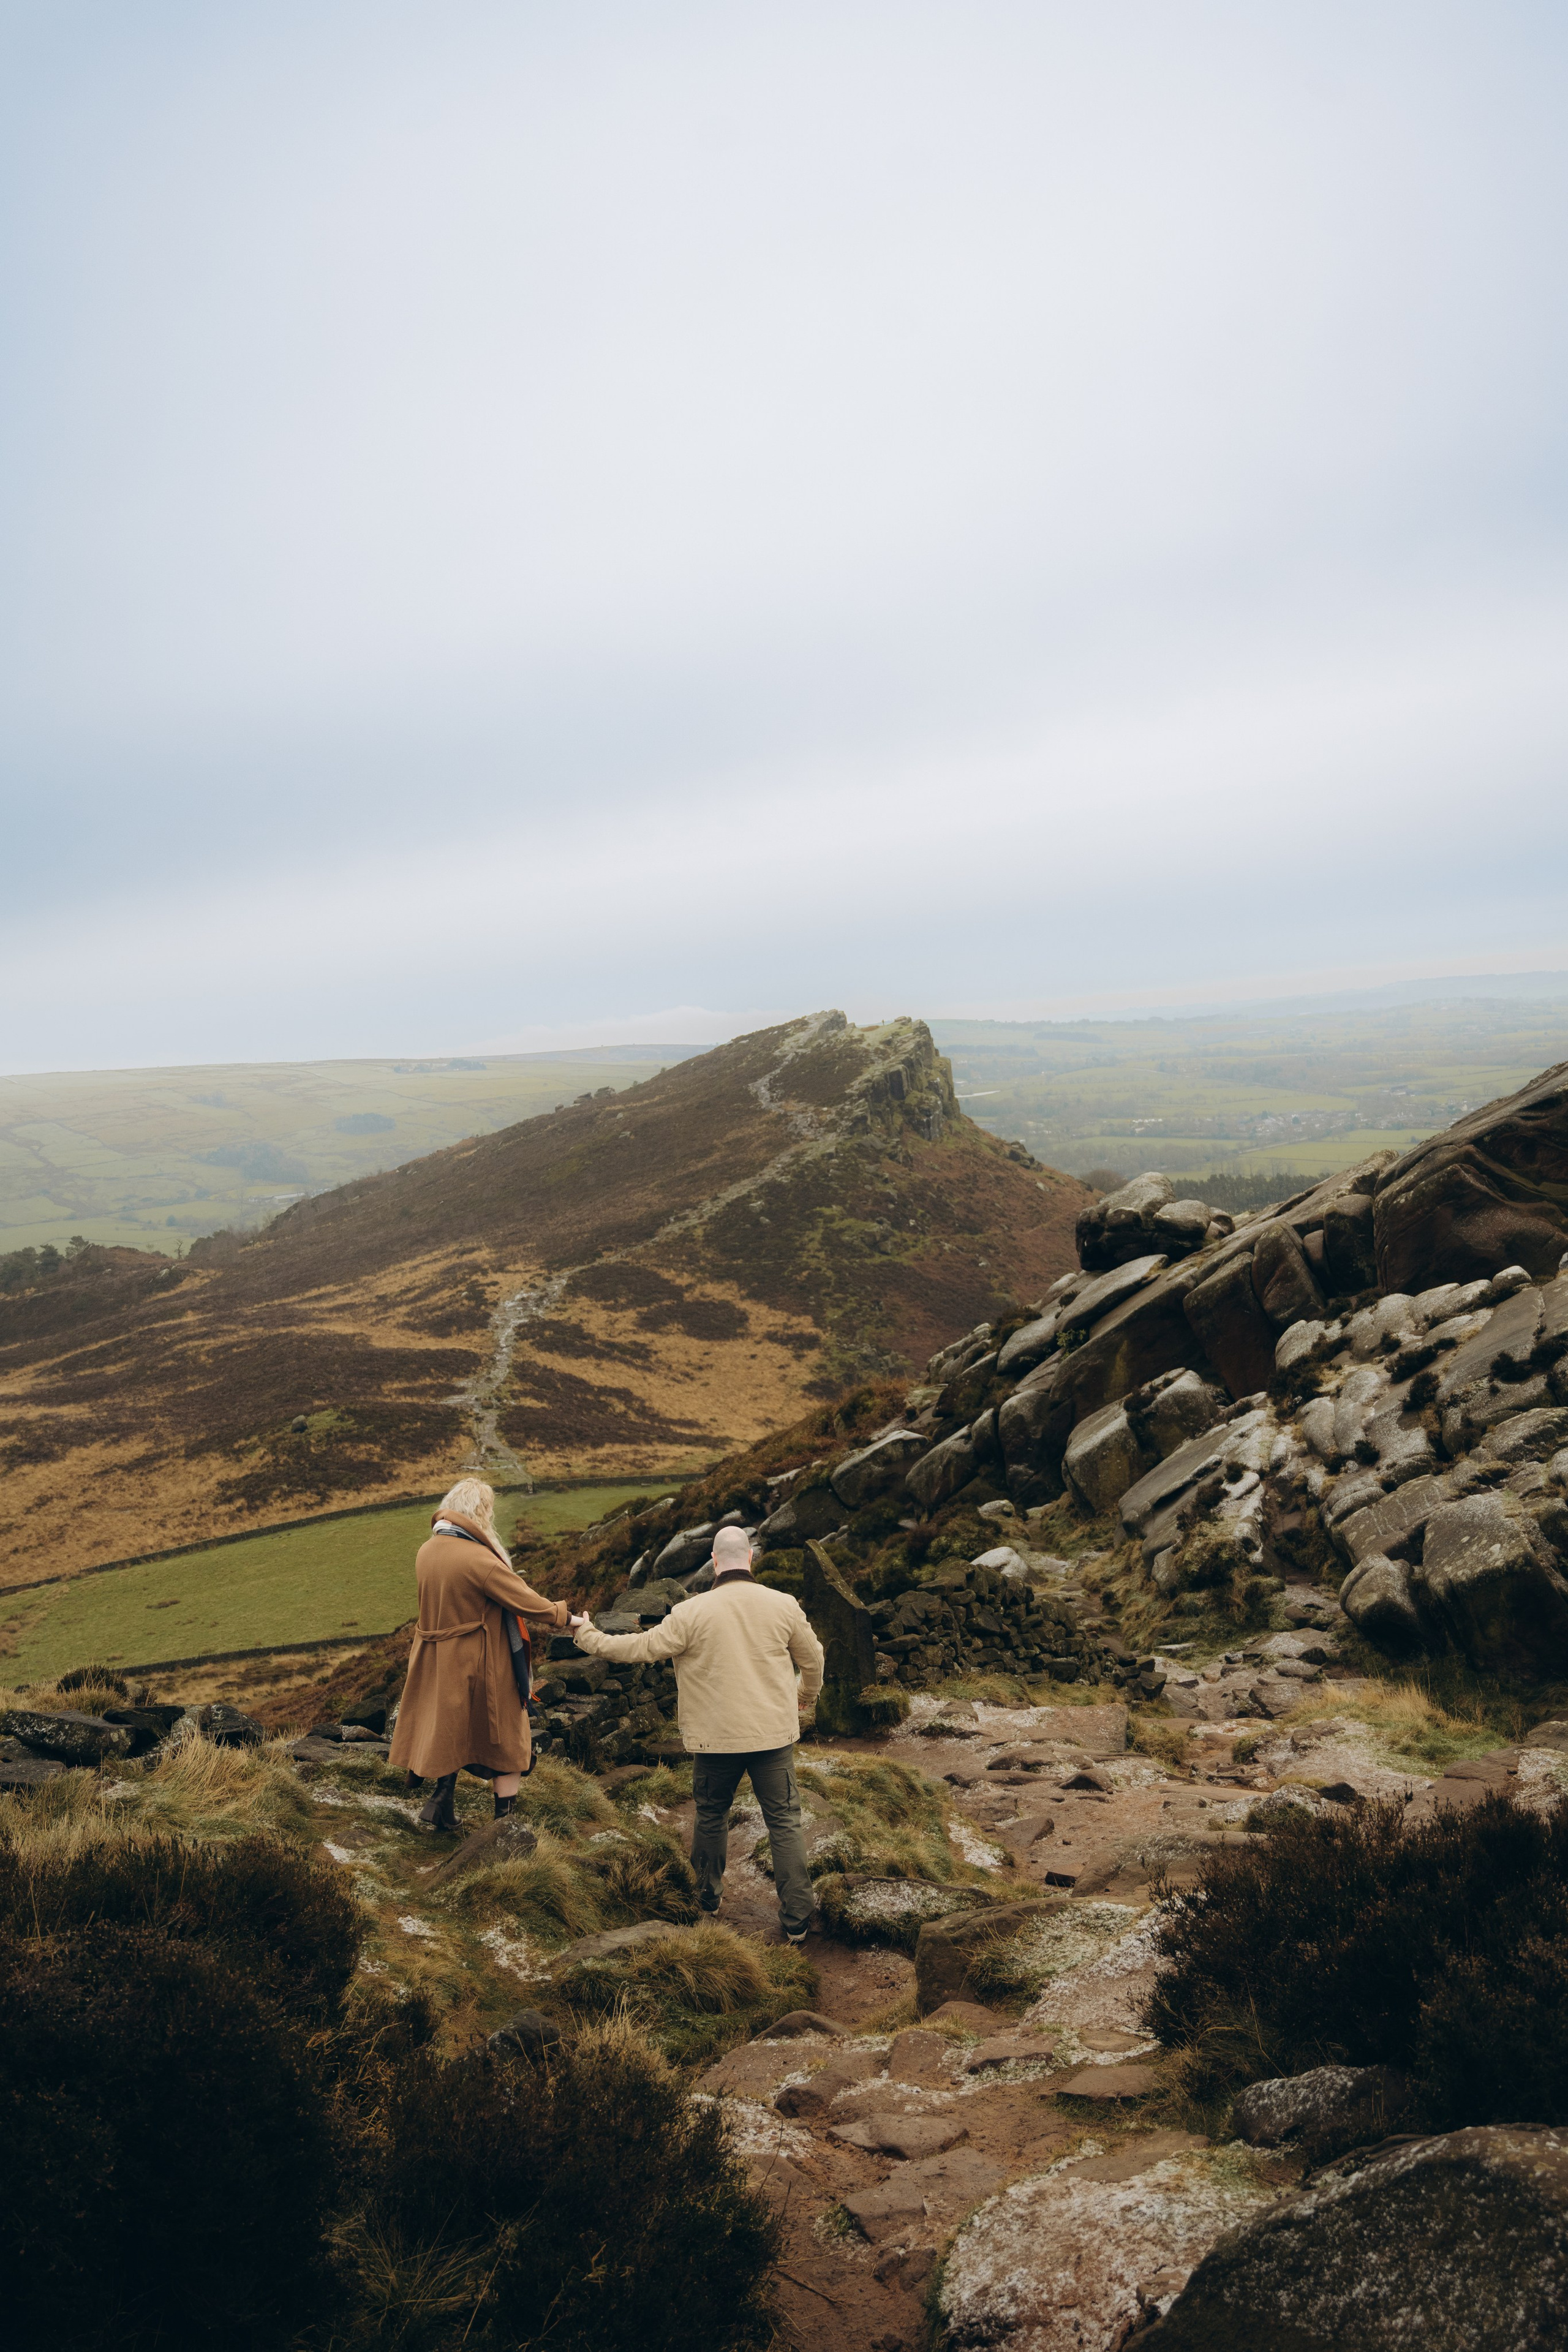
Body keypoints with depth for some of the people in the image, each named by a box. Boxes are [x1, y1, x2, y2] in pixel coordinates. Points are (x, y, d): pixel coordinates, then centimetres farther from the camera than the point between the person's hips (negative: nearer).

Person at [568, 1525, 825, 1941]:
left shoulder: (692, 1613, -13)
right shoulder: (783, 1605, -5)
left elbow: (642, 1647, -7)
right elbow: (812, 1657, 8)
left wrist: (588, 1636, 7)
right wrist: (807, 1698, 30)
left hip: (716, 1736, -1)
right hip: (773, 1733, 1)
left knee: (711, 1816, 21)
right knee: (785, 1821, 8)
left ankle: (709, 1895, 37)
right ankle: (797, 1917, 8)